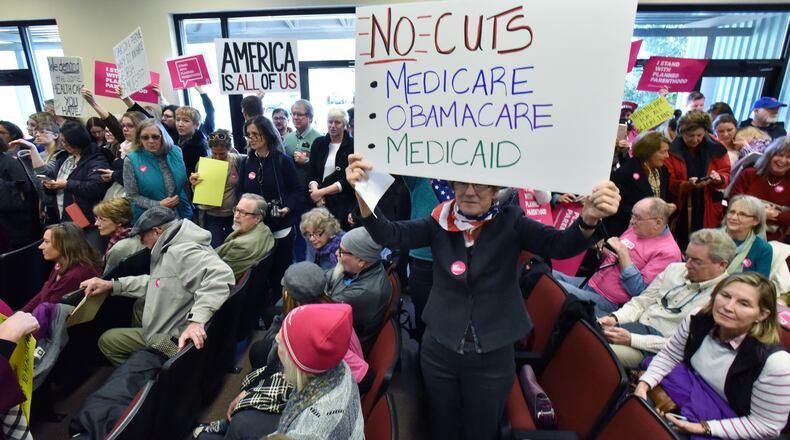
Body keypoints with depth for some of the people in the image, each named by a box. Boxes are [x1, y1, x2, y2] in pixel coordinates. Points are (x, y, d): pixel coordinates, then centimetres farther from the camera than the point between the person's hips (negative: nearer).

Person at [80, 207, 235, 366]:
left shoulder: (182, 251, -25)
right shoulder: (168, 249, 11)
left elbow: (220, 275, -41)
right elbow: (154, 282, 22)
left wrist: (197, 319, -44)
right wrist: (112, 285, 14)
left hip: (177, 341, -11)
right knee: (107, 340, 21)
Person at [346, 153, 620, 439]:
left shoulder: (510, 222, -10)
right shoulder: (440, 222, -7)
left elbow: (561, 245, -23)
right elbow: (390, 234, -17)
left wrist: (588, 219, -45)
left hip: (492, 356, -1)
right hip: (439, 350, 2)